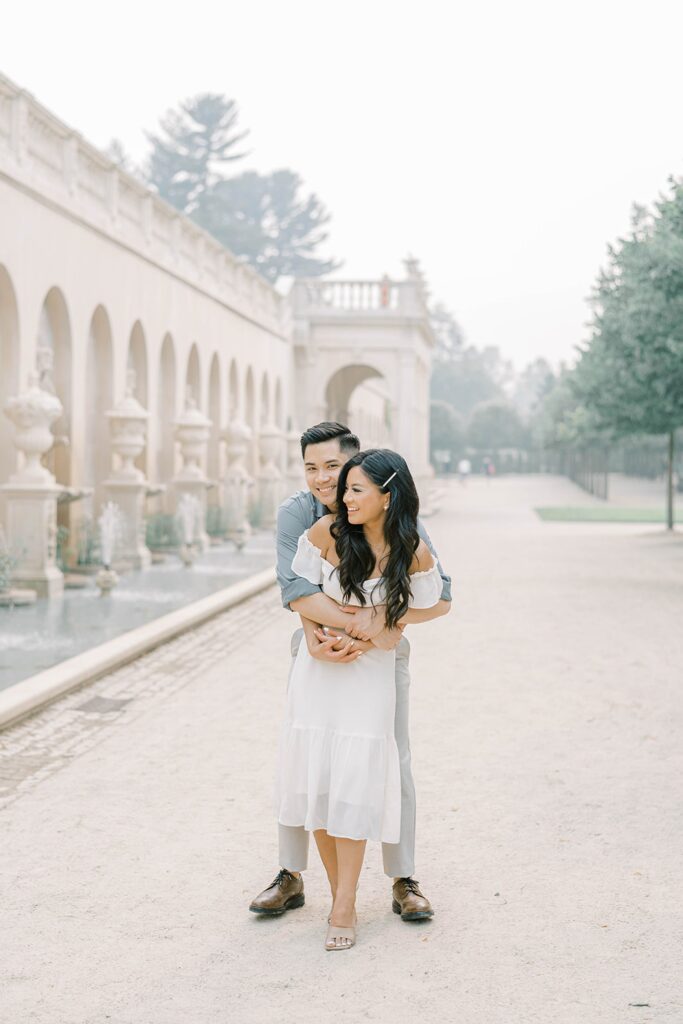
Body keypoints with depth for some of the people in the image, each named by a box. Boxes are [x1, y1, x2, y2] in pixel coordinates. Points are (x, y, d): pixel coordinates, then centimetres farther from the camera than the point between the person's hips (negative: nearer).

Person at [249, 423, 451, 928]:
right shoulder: (297, 514, -18)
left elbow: (440, 596, -21)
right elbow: (296, 591, -30)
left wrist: (381, 615, -37)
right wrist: (365, 627, -39)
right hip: (319, 652, 1)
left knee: (393, 764, 4)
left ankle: (404, 880, 19)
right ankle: (291, 877, 19)